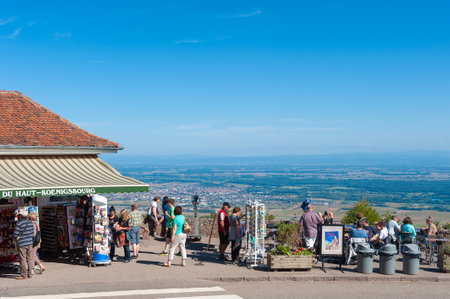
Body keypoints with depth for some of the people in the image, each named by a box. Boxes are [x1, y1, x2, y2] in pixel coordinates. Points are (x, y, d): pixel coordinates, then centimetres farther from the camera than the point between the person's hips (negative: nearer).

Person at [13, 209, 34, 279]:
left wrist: (16, 238, 7)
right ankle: (30, 274, 15)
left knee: (23, 259, 0)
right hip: (30, 243, 6)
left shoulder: (19, 224, -14)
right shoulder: (30, 223, 6)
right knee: (29, 258, 10)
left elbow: (15, 235, -13)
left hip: (22, 244, -6)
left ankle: (23, 275, 3)